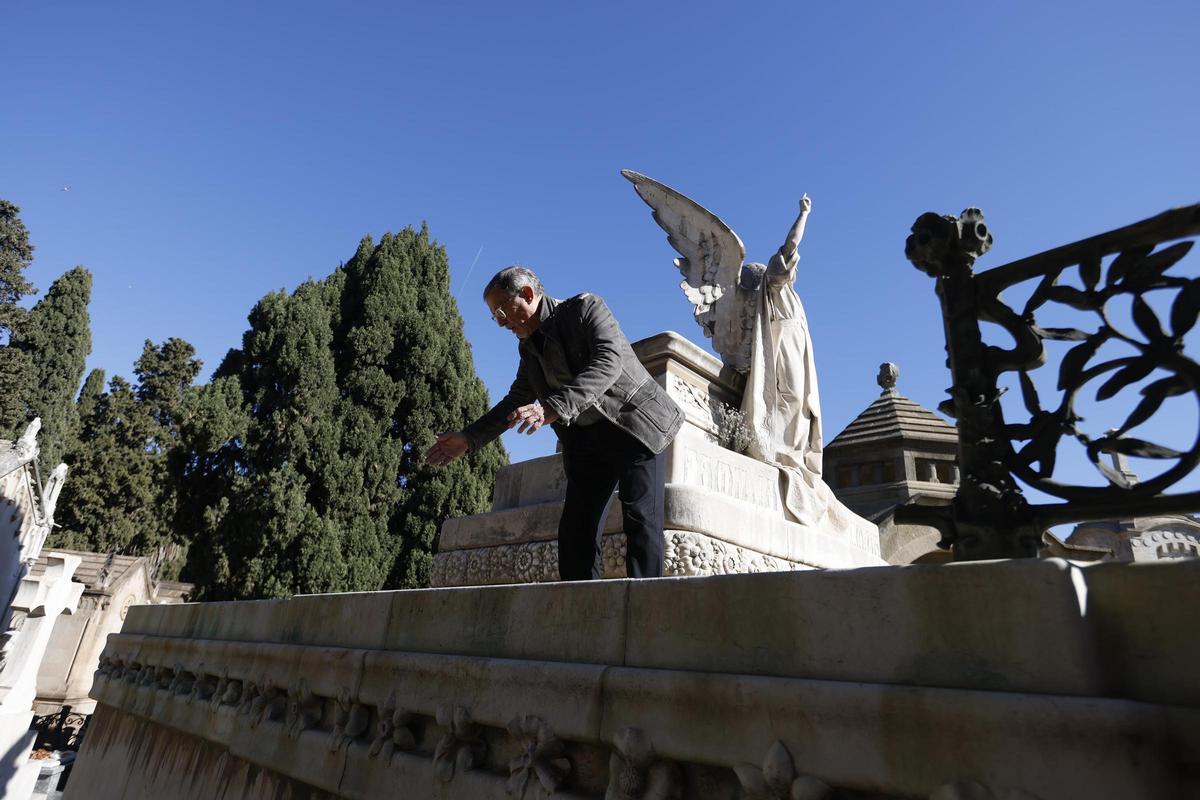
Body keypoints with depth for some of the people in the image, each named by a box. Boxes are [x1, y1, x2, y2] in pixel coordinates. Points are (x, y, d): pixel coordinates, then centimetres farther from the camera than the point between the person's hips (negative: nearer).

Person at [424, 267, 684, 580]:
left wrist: (554, 407, -40)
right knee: (574, 529, -2)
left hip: (634, 425, -6)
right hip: (586, 439, 6)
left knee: (639, 517, -15)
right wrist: (470, 437, 11)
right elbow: (517, 400, 20)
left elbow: (609, 362, -27)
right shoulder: (528, 347, 9)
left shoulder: (585, 308, -11)